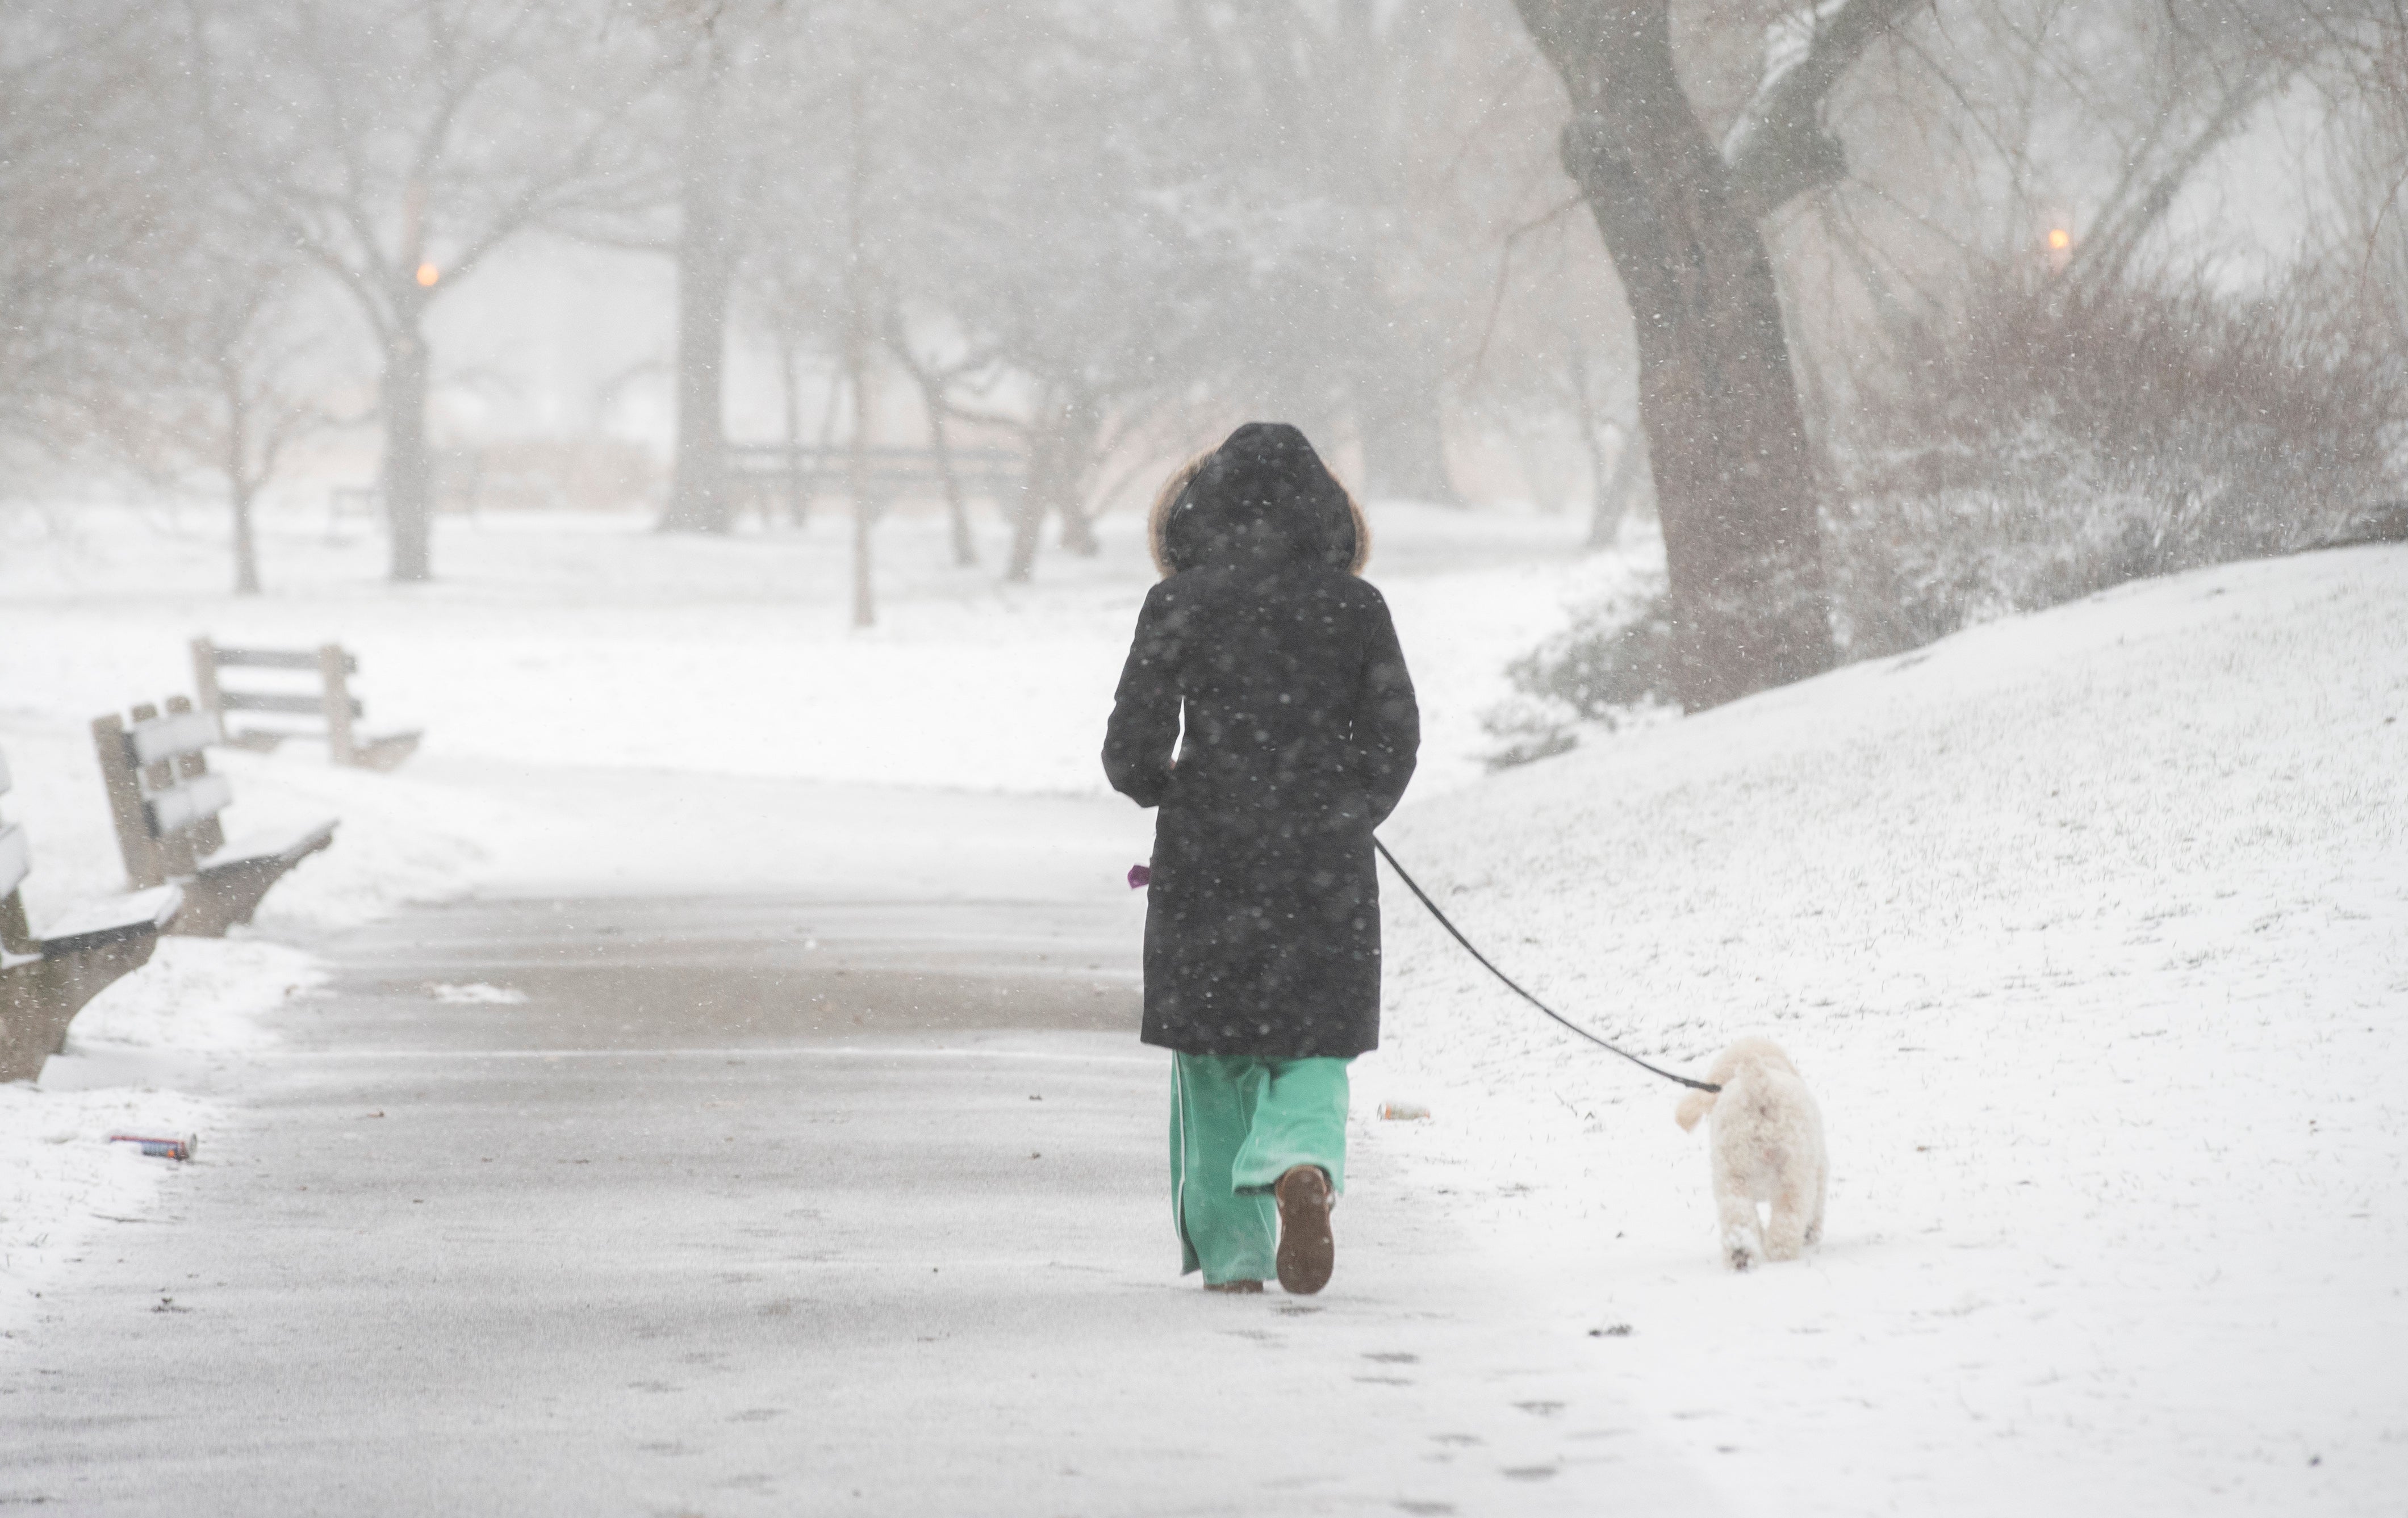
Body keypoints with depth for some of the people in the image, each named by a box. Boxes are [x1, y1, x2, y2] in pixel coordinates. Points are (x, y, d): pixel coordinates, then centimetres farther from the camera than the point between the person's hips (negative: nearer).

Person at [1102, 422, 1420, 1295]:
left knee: (1215, 1059, 12)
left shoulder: (1179, 606, -3)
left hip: (1207, 859, -1)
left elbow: (1132, 749, -4)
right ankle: (1303, 1165, -24)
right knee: (1312, 1049, 8)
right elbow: (1396, 733, 0)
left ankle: (1233, 1253, 10)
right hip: (1324, 865, 1)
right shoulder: (1355, 607, 1)